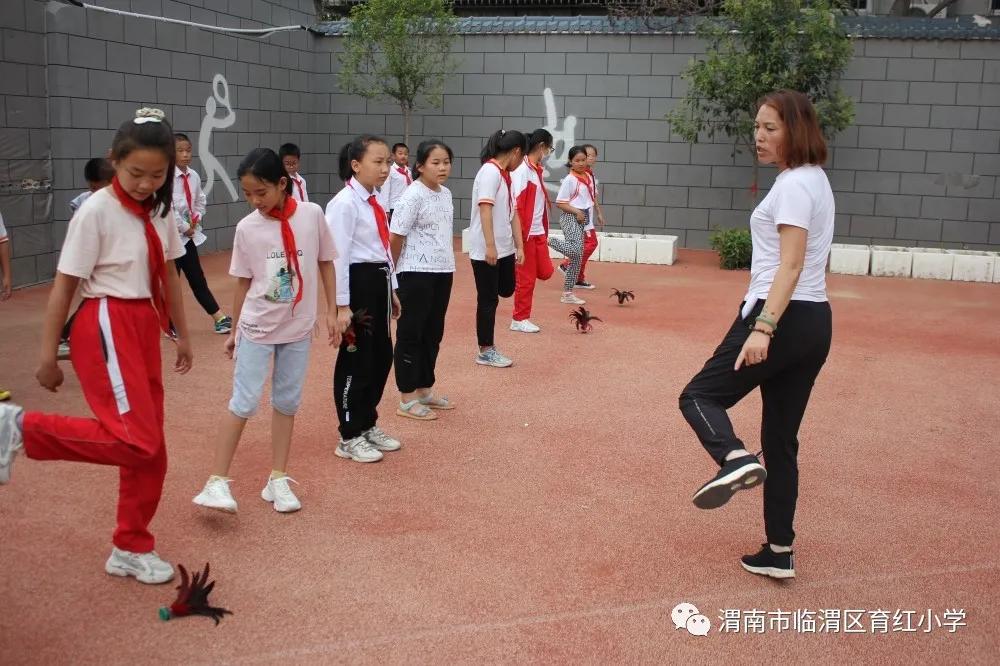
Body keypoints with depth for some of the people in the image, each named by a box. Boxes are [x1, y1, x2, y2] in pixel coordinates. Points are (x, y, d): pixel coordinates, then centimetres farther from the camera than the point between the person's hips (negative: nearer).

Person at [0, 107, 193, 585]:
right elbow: (64, 286, -11)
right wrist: (48, 356, -9)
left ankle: (131, 549, 23)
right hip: (107, 326, -7)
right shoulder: (96, 211, -13)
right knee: (137, 442, -20)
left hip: (144, 326, 7)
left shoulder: (160, 211, 8)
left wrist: (182, 335, 21)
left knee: (150, 448, 9)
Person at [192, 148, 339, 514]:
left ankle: (278, 480, 21)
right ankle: (217, 481, 5)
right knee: (244, 403, -3)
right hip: (257, 327, -1)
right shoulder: (247, 228, -8)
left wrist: (332, 312, 2)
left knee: (287, 402, 10)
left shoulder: (312, 214, -8)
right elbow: (244, 282, 2)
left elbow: (325, 263, 3)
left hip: (298, 327, 1)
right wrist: (235, 328, 7)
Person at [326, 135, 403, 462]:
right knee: (356, 359, 2)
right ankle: (350, 437, 16)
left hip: (378, 281, 9)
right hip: (357, 282, -9)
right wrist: (342, 305, -20)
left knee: (382, 356, 16)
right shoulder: (345, 204, -16)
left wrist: (391, 288, 19)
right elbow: (338, 256, -19)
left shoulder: (374, 201, 11)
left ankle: (368, 424, 33)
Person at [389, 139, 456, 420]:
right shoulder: (413, 196, -15)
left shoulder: (446, 194, 9)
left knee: (433, 333, 14)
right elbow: (395, 237, -12)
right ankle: (407, 400, 9)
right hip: (416, 274, -8)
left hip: (442, 272, 8)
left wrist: (449, 266, 15)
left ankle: (425, 390, 26)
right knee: (411, 334, 1)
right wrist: (393, 271, -4)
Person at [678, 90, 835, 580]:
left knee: (700, 395, -1)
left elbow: (790, 265, -21)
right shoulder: (813, 179, 19)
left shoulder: (794, 184, -11)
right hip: (814, 322, 10)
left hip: (783, 318, -10)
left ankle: (736, 459, -30)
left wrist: (763, 328, -28)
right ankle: (779, 552, 15)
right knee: (781, 440, 12)